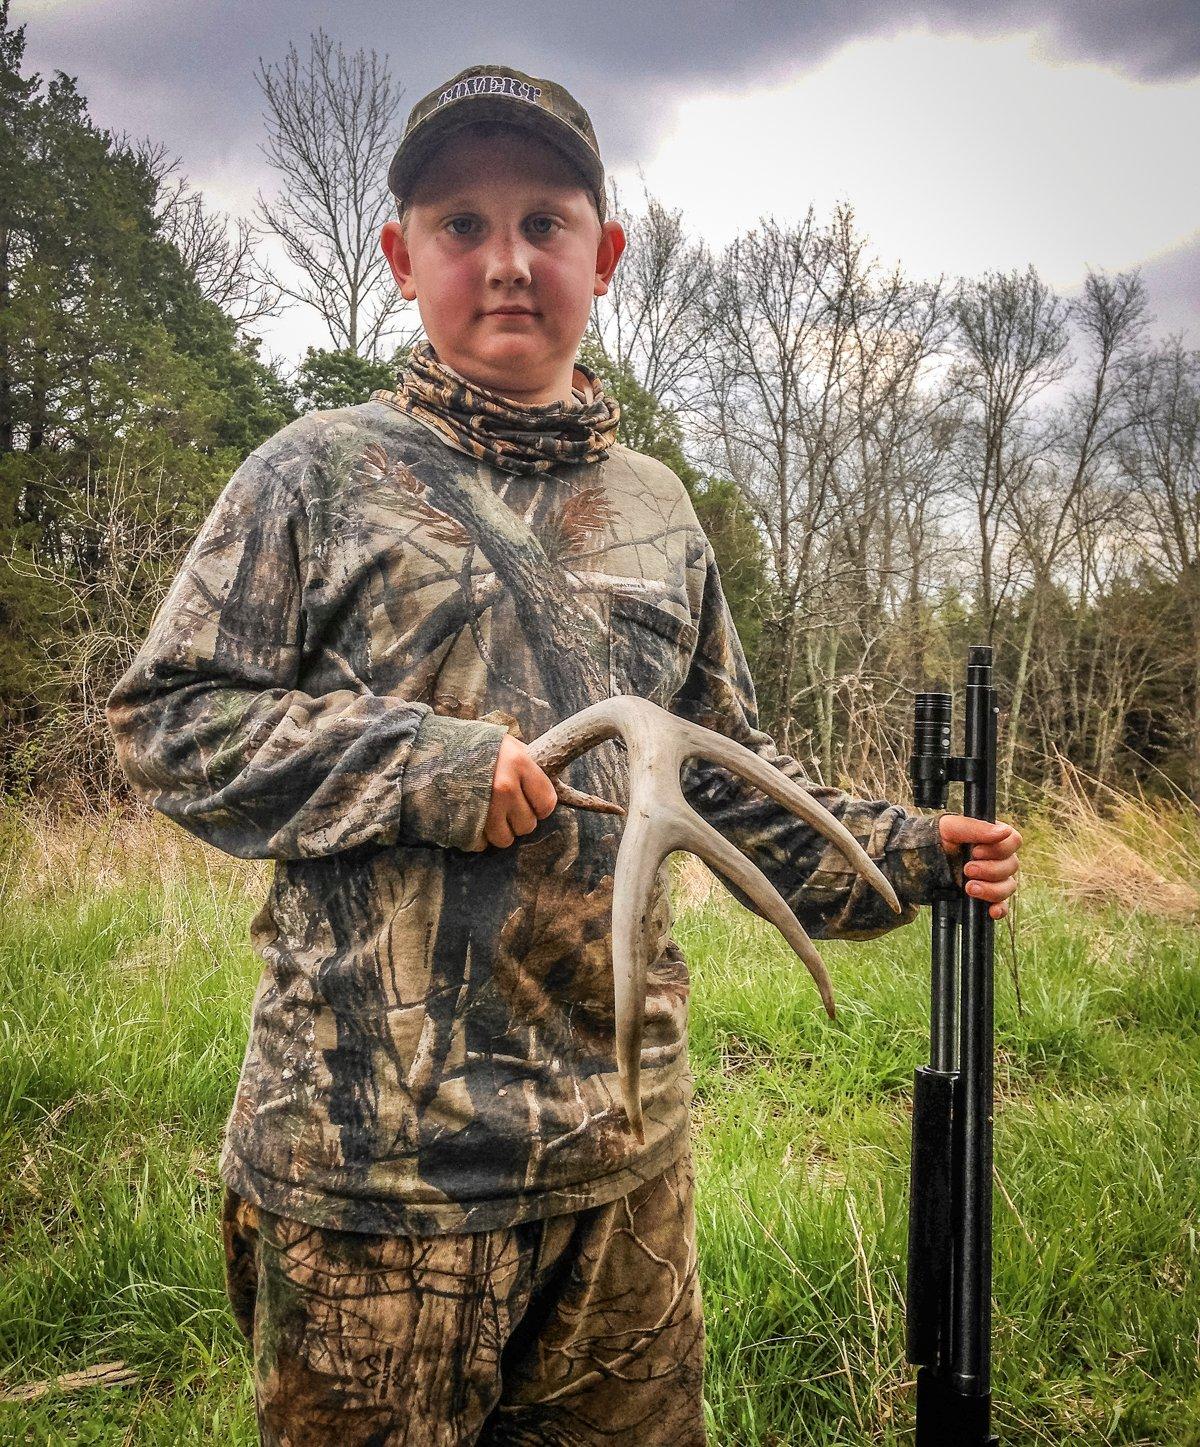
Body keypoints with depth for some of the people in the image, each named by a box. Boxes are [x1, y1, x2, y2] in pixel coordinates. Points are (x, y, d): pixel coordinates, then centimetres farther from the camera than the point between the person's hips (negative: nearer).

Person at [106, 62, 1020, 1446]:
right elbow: (166, 720, -5)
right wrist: (419, 765, -16)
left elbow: (732, 777, 17)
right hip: (373, 1129, -4)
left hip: (623, 1130, 5)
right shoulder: (321, 472, -2)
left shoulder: (657, 510, 12)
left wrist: (909, 852, 6)